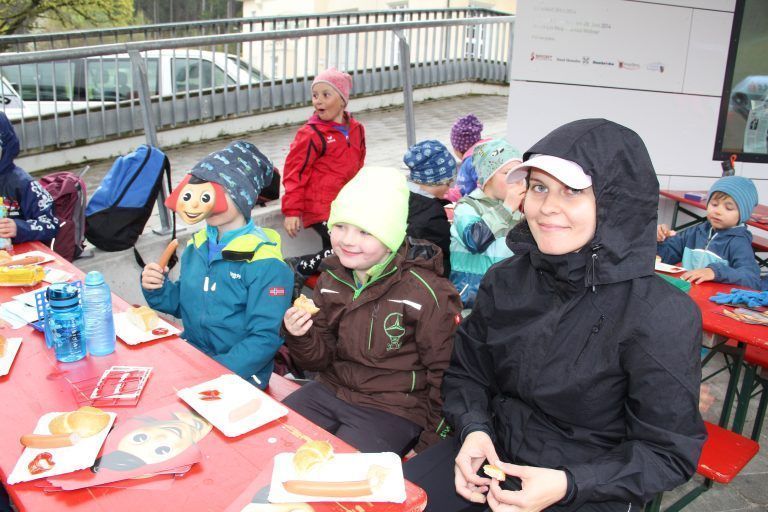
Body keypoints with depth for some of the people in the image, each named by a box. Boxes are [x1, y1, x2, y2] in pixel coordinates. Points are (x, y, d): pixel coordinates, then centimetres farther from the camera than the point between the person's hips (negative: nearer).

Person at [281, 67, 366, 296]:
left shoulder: (356, 129, 8)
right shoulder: (311, 134, -11)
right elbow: (295, 173, -10)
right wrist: (292, 212, -13)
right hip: (321, 210, -7)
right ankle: (299, 268, -2)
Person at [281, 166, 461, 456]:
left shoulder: (427, 293, -18)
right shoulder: (332, 279, -1)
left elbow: (445, 376, -9)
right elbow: (321, 360, 5)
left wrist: (429, 445, -5)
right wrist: (301, 338, -17)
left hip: (393, 410, -5)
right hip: (331, 389, 6)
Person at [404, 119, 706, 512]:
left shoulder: (662, 317, -20)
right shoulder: (506, 280, -5)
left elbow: (669, 453, -12)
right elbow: (466, 372, 6)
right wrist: (474, 430, -13)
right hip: (495, 451, 4)